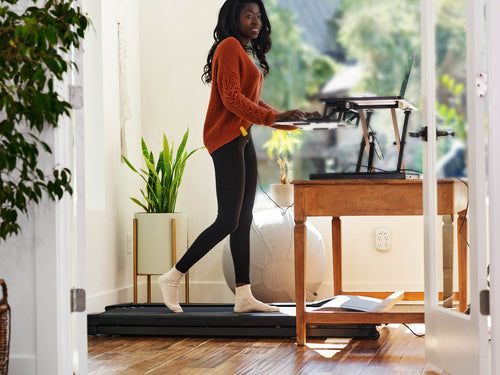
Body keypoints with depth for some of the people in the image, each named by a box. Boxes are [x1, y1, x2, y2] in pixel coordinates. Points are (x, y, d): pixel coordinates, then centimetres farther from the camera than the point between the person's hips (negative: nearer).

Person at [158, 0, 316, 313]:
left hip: (242, 139, 10)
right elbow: (231, 98, -19)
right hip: (226, 138, -10)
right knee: (228, 220, -10)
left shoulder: (245, 52, 20)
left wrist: (284, 119, 9)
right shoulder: (229, 46, -10)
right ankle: (173, 278, -1)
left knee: (244, 219, 7)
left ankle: (244, 296, 8)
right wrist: (273, 117, -23)